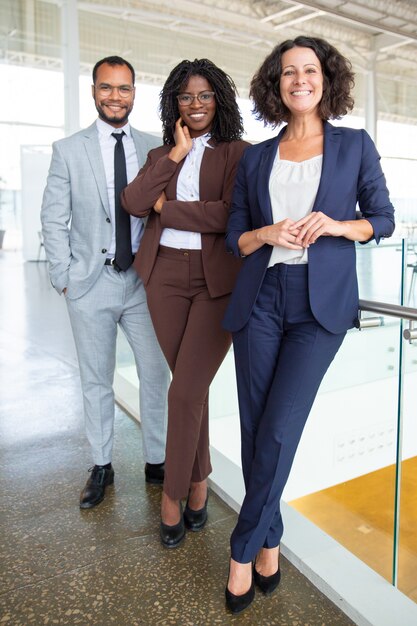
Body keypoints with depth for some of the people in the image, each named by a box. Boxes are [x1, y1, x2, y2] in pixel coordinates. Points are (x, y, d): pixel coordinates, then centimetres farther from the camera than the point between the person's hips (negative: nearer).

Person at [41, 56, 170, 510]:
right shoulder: (68, 149, 2)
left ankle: (156, 461, 24)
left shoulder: (154, 149, 6)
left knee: (156, 374, 6)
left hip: (144, 280, 1)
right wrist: (64, 278, -4)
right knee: (96, 381, 10)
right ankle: (101, 467, 27)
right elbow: (53, 220, 1)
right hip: (91, 283, -1)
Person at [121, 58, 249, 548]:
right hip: (166, 277, 4)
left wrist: (166, 207, -6)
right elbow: (133, 202, -3)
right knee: (190, 385, 11)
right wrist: (177, 153, -5)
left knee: (186, 390, -7)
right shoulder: (162, 154, 15)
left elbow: (232, 214, -14)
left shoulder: (237, 152, 2)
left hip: (219, 280, -4)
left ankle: (172, 493, 14)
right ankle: (198, 482, 28)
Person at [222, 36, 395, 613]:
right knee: (255, 430, 4)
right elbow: (235, 237, 12)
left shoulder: (355, 146, 8)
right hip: (260, 299, 3)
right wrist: (268, 234, -10)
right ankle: (270, 544, 23)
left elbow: (383, 219, 9)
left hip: (322, 303, -2)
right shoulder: (256, 158, 12)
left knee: (278, 430, -10)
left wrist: (336, 225, -10)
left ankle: (244, 551, 10)